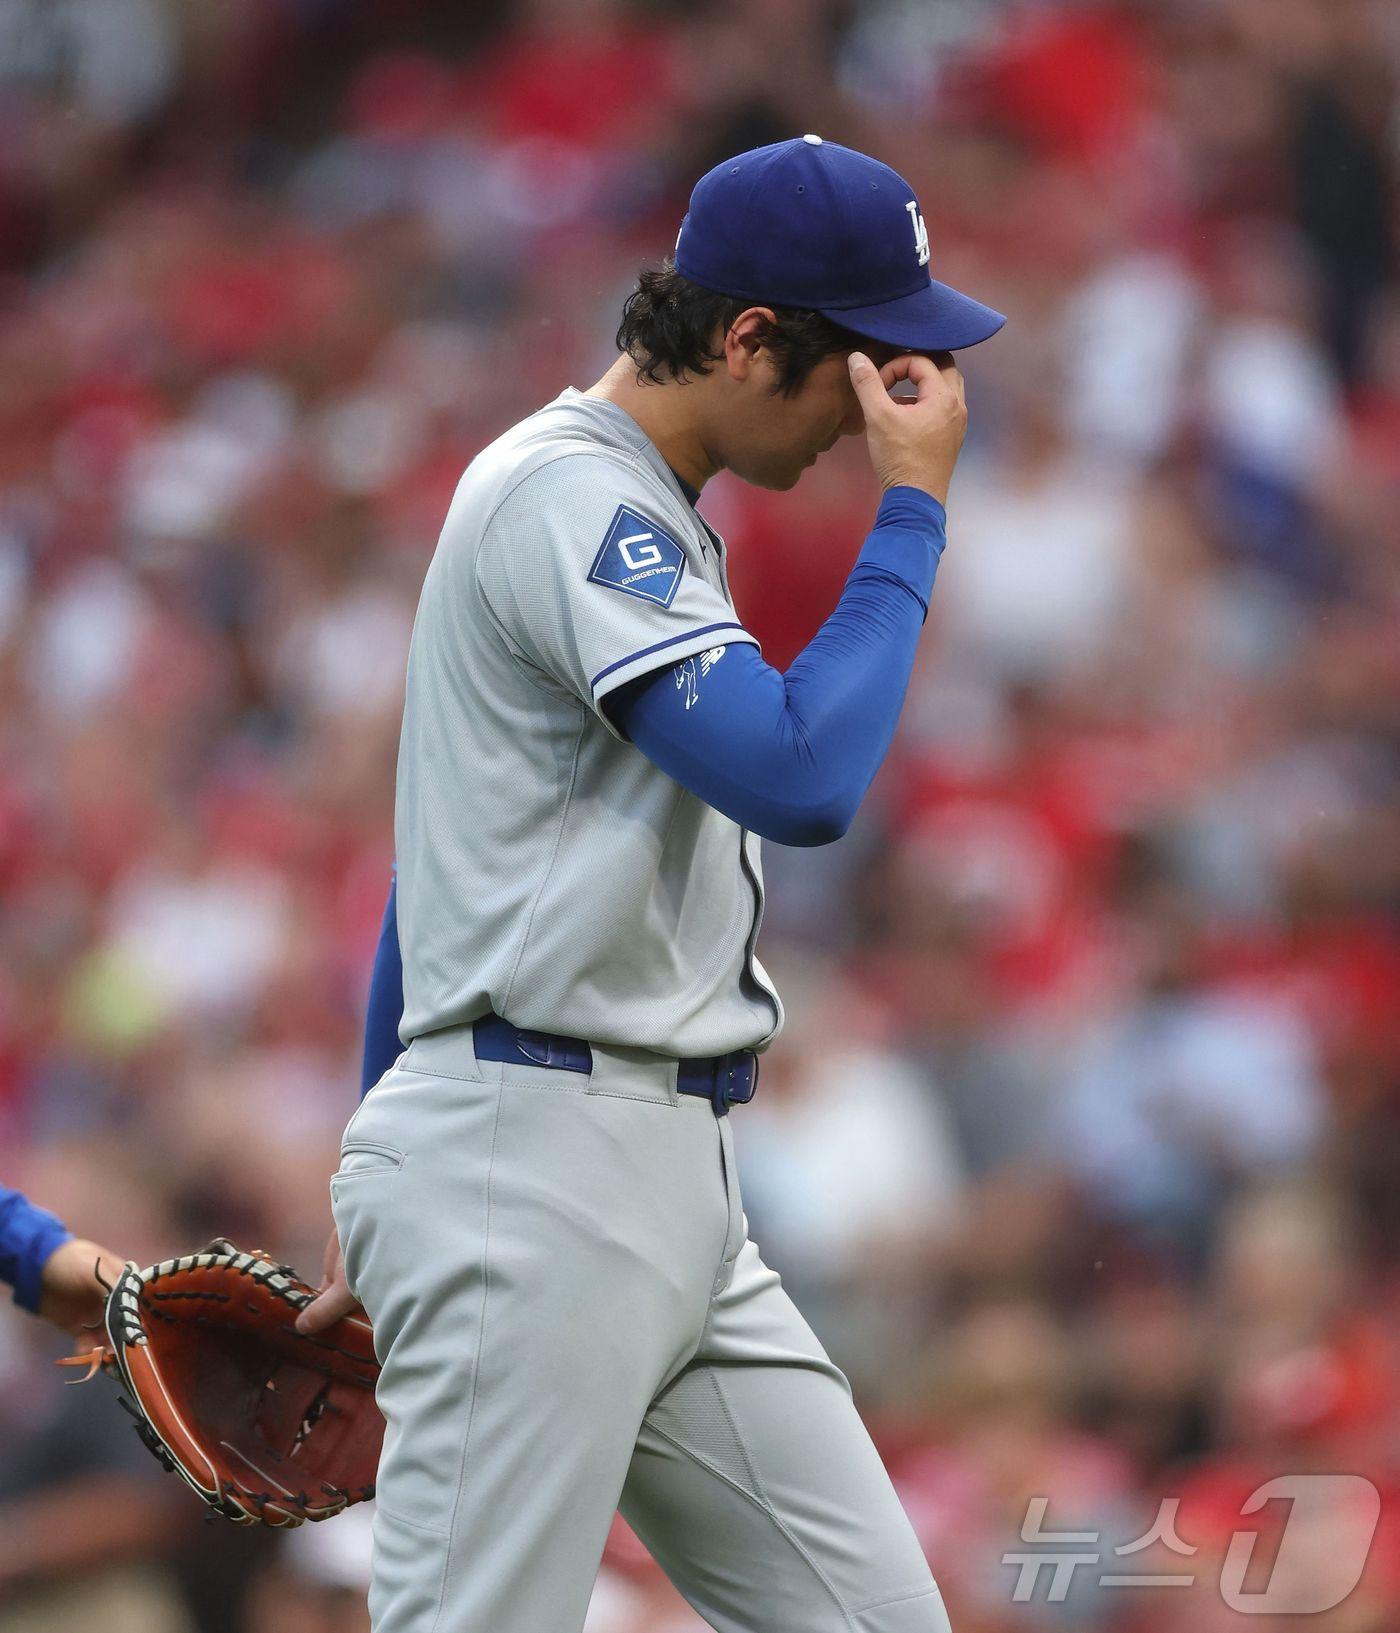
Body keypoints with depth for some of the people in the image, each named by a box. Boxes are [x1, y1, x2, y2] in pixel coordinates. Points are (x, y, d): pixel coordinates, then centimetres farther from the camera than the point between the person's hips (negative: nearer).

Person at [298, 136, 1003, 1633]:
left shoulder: (633, 515, 20)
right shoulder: (570, 495, -11)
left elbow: (446, 843, 26)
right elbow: (803, 779, -24)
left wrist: (383, 1167, 30)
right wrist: (912, 512, -12)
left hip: (671, 1178, 10)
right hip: (537, 1169, -10)